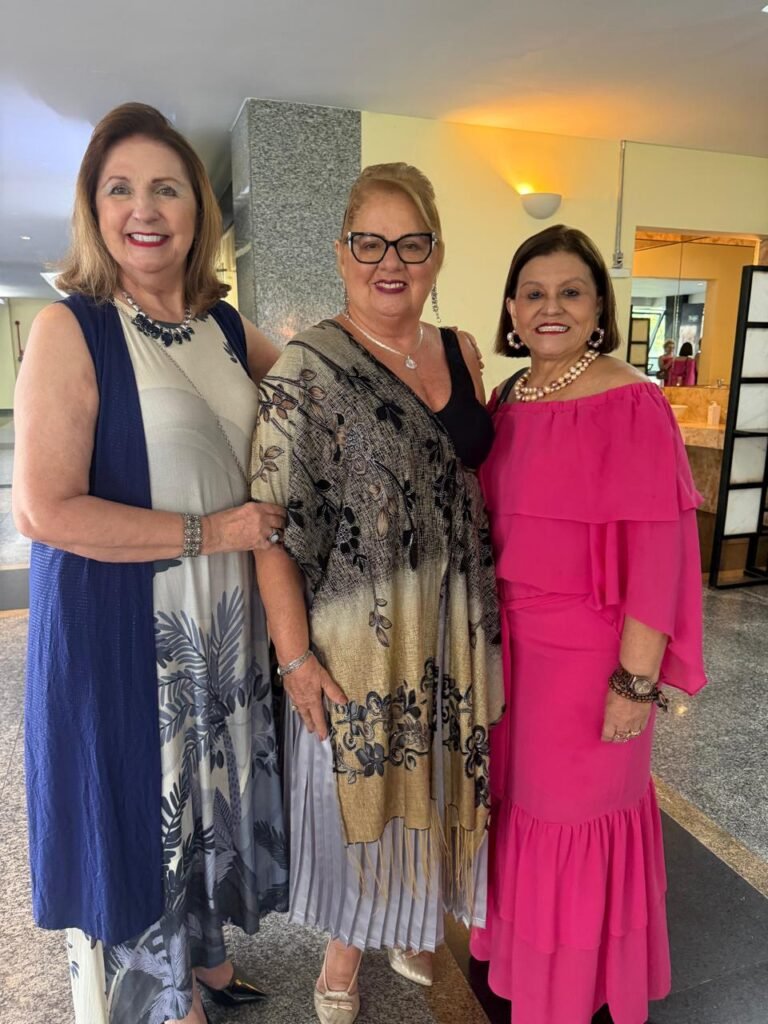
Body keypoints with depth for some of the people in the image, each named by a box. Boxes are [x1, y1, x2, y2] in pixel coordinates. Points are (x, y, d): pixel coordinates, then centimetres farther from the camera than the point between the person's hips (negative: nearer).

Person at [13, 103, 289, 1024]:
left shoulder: (226, 327, 6)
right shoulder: (71, 330, -11)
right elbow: (43, 509, -18)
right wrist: (207, 531, -17)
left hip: (224, 618, 6)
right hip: (117, 626, -6)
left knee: (215, 793, 21)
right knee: (139, 808, 11)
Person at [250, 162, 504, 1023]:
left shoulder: (459, 354, 5)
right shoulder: (306, 368, -13)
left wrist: (485, 606, 10)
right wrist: (295, 655, -15)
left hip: (454, 624, 5)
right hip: (356, 634, -5)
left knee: (433, 782, 21)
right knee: (355, 788, 13)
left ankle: (410, 928, 50)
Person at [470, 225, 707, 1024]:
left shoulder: (632, 404, -16)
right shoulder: (507, 401, 5)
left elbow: (656, 550, -17)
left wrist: (637, 679, -17)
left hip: (587, 651, -6)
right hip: (509, 642, 6)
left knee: (575, 811, 12)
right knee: (518, 799, 21)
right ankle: (518, 956, 48)